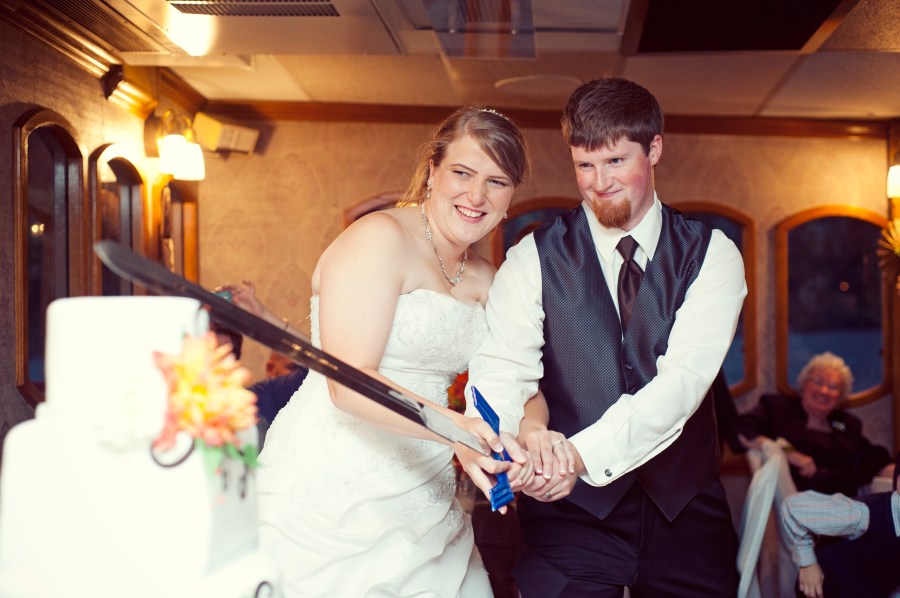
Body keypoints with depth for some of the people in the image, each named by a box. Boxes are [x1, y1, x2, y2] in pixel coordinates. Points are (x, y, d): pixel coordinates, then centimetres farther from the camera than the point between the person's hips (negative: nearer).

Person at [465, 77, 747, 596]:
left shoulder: (712, 256, -3)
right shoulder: (535, 259, -2)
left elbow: (685, 376, -17)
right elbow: (499, 368, -14)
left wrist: (584, 452, -32)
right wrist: (529, 426, -38)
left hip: (686, 511, 1)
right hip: (571, 510, -1)